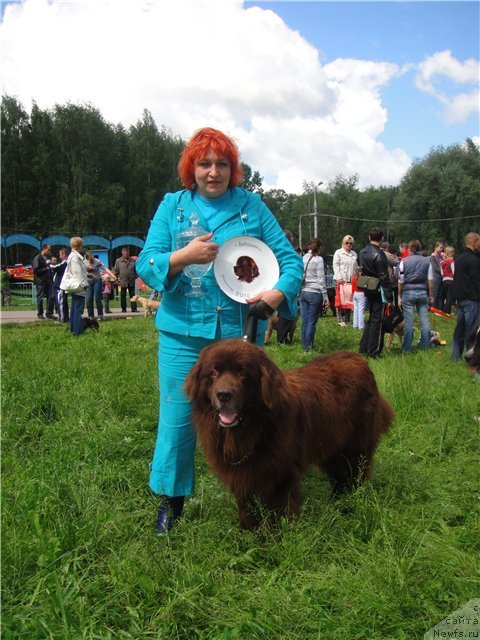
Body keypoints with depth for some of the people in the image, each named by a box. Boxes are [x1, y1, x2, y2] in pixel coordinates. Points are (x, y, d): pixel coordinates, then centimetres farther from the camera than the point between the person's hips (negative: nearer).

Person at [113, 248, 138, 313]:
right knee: (123, 296, 5)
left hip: (131, 281, 1)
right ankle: (123, 309, 13)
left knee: (132, 295, 3)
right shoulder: (118, 261, 0)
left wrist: (135, 277, 6)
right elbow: (115, 271, 3)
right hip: (123, 281, -1)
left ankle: (134, 309, 5)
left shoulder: (133, 260, 5)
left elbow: (136, 270, 14)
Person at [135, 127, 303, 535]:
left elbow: (290, 259, 4)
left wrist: (279, 293, -16)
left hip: (241, 331, 0)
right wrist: (183, 256, -20)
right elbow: (146, 266, -1)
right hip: (183, 333, 0)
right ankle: (171, 501, 22)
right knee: (178, 417, 3)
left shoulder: (252, 206, 6)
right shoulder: (172, 206, 6)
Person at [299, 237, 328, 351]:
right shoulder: (318, 259, -7)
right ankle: (309, 347, 2)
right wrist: (325, 296, -6)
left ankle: (305, 346, 14)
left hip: (303, 292, 6)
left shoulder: (303, 258, 9)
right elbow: (321, 279, -9)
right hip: (315, 293, -5)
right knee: (312, 322, -1)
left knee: (305, 321, 9)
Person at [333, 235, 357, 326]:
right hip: (341, 280, -4)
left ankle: (347, 320, 10)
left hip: (351, 280, 4)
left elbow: (356, 266, 18)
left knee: (349, 300, 3)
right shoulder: (338, 252, 3)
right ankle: (340, 320, -3)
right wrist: (339, 278, -12)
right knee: (340, 300, -5)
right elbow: (336, 265, -3)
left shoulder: (354, 254, 17)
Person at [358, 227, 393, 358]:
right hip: (378, 291, -8)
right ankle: (373, 352, 3)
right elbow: (384, 277, -18)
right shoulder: (379, 254, -17)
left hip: (368, 291, 8)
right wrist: (389, 295, -15)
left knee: (370, 319, 18)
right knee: (377, 321, -1)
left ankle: (363, 349, 21)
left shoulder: (362, 253, 7)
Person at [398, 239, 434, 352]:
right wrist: (431, 296, 10)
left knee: (408, 322, 1)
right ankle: (425, 346, 12)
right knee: (425, 320, 7)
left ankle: (407, 348, 6)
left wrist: (399, 297, 6)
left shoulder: (404, 261, -2)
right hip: (423, 292, 2)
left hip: (408, 292, -2)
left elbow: (401, 282, -1)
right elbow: (430, 280, 3)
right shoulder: (427, 261, 3)